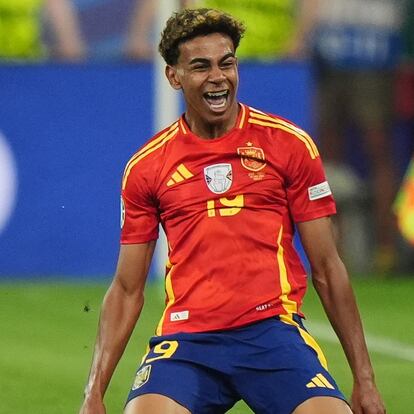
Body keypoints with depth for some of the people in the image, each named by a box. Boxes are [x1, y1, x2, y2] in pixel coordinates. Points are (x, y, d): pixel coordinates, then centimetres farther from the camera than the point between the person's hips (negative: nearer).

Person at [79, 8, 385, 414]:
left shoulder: (288, 144, 5)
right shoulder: (146, 166, 9)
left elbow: (327, 270, 8)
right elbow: (127, 289, 13)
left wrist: (364, 378, 4)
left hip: (273, 332, -1)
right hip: (186, 339, 1)